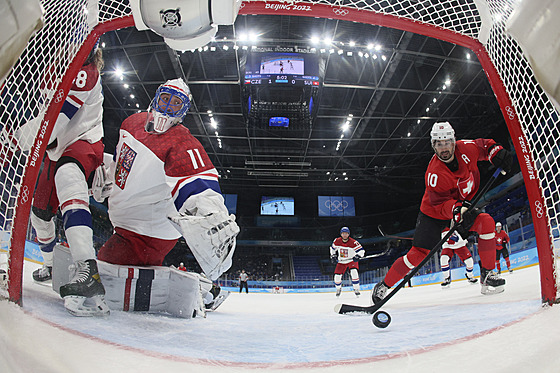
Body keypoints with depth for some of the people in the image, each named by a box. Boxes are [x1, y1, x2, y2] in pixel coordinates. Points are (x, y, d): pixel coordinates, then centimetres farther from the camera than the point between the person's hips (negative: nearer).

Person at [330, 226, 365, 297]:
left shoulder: (353, 242, -23)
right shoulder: (337, 241, -11)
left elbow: (361, 250, -23)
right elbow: (333, 248, 10)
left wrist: (357, 256, -40)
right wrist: (333, 256, 3)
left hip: (352, 260, -3)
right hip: (341, 262, 3)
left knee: (354, 272, -28)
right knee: (337, 276, -5)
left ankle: (356, 289, -11)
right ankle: (338, 289, 26)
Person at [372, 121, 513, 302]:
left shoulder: (464, 148, -15)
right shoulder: (434, 173, -30)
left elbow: (483, 145, 6)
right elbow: (439, 203, -29)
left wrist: (496, 152, -12)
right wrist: (457, 210, -47)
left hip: (462, 206, 5)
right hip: (433, 213, -5)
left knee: (486, 222, -21)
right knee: (418, 253, -12)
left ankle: (487, 274, -7)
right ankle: (384, 286, 1)